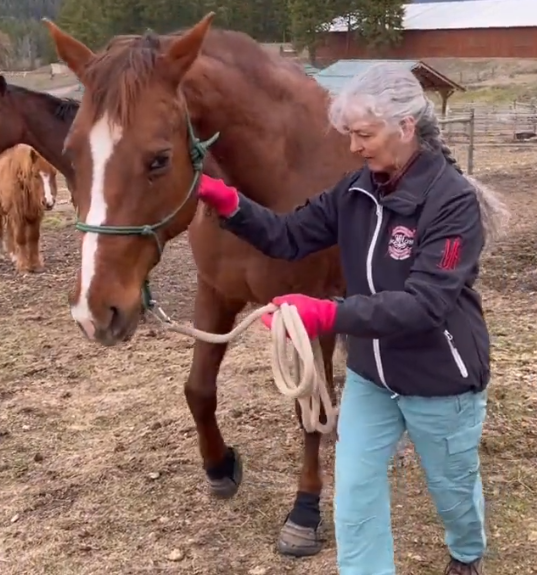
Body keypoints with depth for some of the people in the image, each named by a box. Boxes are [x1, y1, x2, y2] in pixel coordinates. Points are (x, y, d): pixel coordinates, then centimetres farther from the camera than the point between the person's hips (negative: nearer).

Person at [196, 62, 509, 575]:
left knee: (452, 488, 21)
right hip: (369, 376, 5)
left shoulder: (455, 202, -24)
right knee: (354, 491, 7)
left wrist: (327, 315, -44)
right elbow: (289, 238, -6)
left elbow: (423, 304, -33)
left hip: (441, 383, -4)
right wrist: (227, 203, -24)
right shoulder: (356, 191, -5)